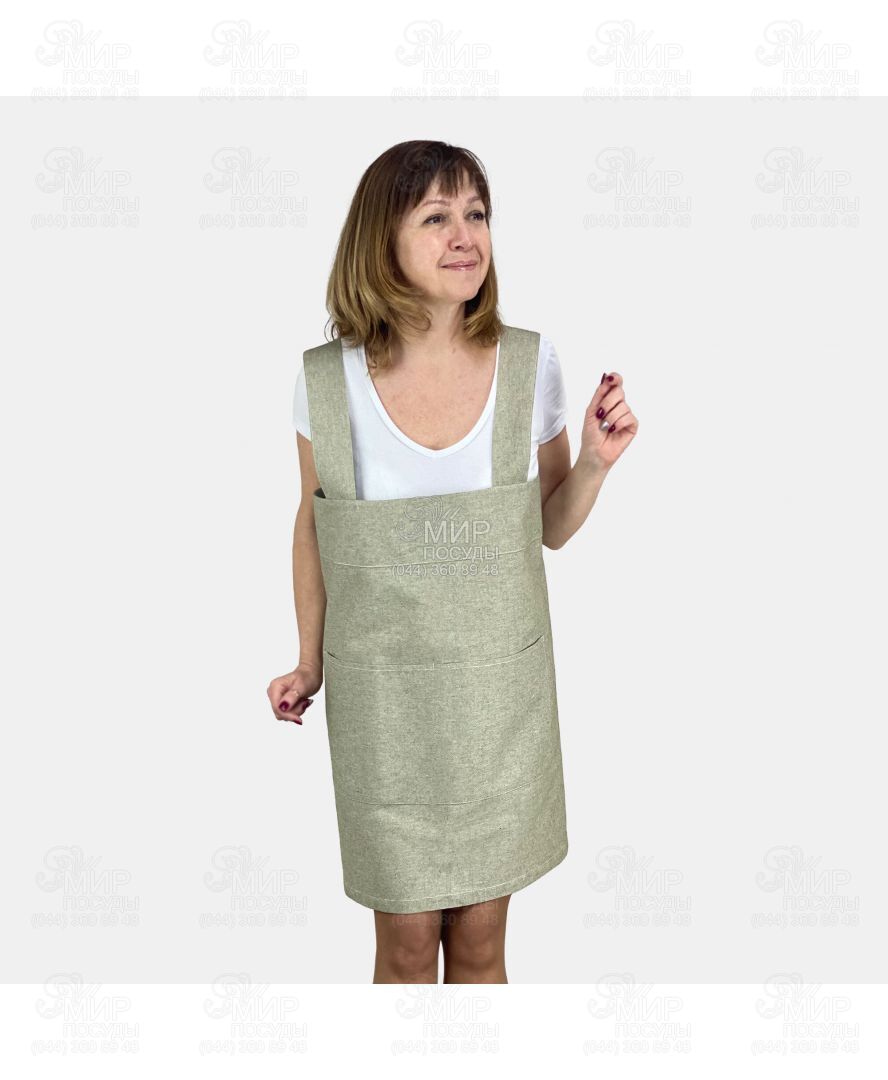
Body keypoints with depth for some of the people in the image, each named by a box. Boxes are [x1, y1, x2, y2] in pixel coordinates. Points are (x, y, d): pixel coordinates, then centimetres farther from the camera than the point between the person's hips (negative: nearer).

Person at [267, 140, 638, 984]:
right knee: (406, 948, 14)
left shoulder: (530, 364, -7)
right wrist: (308, 663, 7)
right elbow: (314, 522, 6)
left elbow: (551, 528, 4)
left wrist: (595, 463, -15)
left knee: (479, 943, 16)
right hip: (380, 693, -1)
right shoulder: (326, 381, -10)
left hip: (502, 688, 1)